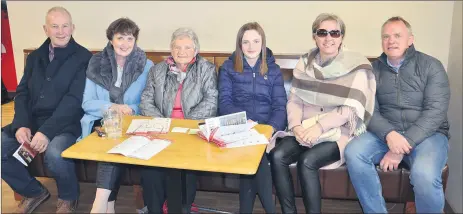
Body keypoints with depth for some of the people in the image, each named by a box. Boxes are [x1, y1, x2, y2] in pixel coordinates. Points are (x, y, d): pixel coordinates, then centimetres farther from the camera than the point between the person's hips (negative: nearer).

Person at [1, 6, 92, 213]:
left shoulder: (83, 58, -6)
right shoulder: (35, 57, 13)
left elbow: (74, 99, -14)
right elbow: (22, 93, 10)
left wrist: (46, 131, -23)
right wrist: (21, 125, -9)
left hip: (65, 124, -6)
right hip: (32, 121, 6)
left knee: (54, 154, -34)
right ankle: (34, 191, 13)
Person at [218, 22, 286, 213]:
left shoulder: (273, 70, 12)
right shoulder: (228, 67, 9)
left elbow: (280, 107, 4)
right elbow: (224, 103, -1)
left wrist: (270, 129, -18)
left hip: (266, 129, 1)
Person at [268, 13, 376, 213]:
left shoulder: (357, 66, -6)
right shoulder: (305, 63, 8)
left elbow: (352, 109, -13)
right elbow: (294, 101, 4)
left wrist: (321, 126, -24)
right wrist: (296, 126, -14)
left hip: (340, 133, -4)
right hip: (305, 130, 4)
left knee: (307, 161, -30)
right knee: (277, 156, -21)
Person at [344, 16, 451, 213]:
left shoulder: (431, 66, -3)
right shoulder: (375, 69, 6)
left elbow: (435, 112, -12)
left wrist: (403, 147, -21)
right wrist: (389, 134, -23)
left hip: (428, 134, -2)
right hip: (386, 133, 3)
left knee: (424, 174, -34)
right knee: (353, 153, -26)